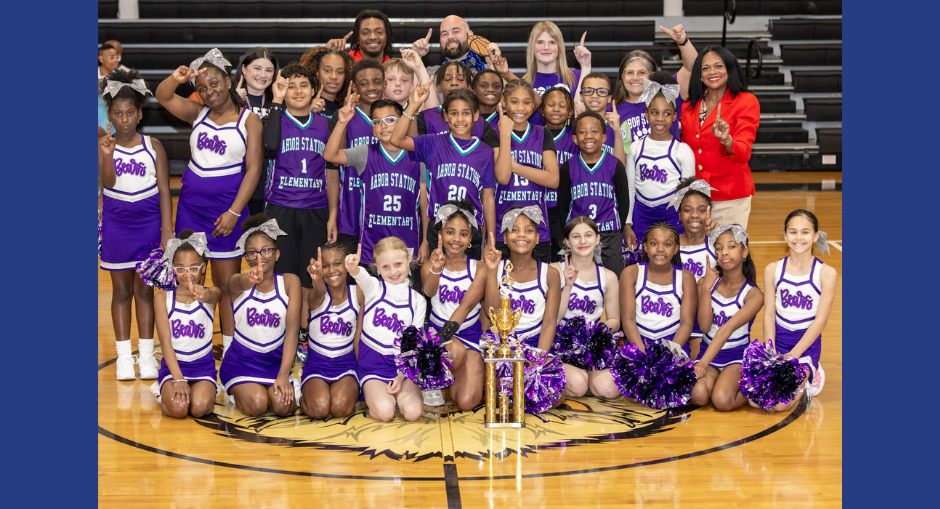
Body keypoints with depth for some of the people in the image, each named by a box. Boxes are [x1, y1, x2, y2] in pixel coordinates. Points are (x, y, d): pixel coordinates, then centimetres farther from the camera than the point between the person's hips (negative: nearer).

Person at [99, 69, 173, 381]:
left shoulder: (153, 146, -1)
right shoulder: (103, 146, -2)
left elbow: (164, 189, -2)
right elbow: (108, 182, -15)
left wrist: (167, 230, -7)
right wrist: (107, 155, -32)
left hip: (149, 221, 0)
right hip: (116, 223, 0)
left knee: (144, 288, 4)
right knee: (121, 288, 6)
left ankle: (147, 354, 11)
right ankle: (123, 355, 12)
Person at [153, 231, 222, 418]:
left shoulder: (212, 293, 0)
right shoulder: (162, 298, 0)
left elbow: (211, 296, -28)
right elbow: (165, 341, -8)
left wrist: (202, 295, -55)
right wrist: (178, 379, -19)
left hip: (203, 367, 0)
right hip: (173, 366, 0)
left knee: (199, 407, -28)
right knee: (178, 408, -27)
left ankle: (208, 390, 7)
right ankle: (166, 392, 8)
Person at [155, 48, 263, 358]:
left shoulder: (249, 120, -3)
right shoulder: (197, 114, 9)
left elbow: (253, 169, -8)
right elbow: (162, 97, -2)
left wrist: (234, 212, -15)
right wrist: (176, 79, -23)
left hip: (227, 208, -4)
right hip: (190, 205, 4)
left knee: (228, 283, 2)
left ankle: (231, 351, 9)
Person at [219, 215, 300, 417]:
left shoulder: (289, 282, -6)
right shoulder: (237, 283, -8)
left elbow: (292, 329, -13)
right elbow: (239, 284, -35)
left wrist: (283, 374, -22)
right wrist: (250, 279, -62)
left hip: (276, 359, 1)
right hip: (241, 360, -1)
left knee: (282, 405, -23)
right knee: (256, 405, -25)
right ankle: (238, 391, 10)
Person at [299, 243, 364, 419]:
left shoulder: (358, 293, -2)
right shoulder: (316, 297, -11)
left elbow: (358, 338, 1)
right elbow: (319, 292, -39)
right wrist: (317, 278, -63)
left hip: (346, 363, 1)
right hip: (316, 363, -1)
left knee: (340, 408, -26)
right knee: (319, 409, -26)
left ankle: (353, 390, 9)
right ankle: (301, 395, 9)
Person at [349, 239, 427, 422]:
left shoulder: (417, 300, 5)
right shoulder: (374, 288, 0)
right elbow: (361, 276, -25)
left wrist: (402, 375, -9)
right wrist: (353, 268, -50)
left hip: (403, 365, 1)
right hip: (373, 366, -1)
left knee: (412, 412, -23)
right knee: (384, 412, -26)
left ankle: (400, 394, 10)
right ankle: (375, 394, 8)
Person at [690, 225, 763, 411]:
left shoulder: (753, 295, -10)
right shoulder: (708, 282, 1)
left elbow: (727, 330, -22)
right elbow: (704, 325, -9)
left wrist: (703, 363, -30)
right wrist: (705, 289, -20)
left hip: (737, 356, -2)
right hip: (708, 352, 3)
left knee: (722, 401, -29)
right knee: (698, 395, -28)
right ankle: (714, 380, 5)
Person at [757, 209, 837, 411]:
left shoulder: (826, 273, -7)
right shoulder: (773, 270, 2)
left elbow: (820, 320, -8)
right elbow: (769, 315, 1)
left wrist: (794, 355, -15)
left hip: (807, 343, -3)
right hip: (778, 340, 3)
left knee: (781, 405, -22)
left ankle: (808, 373, 9)